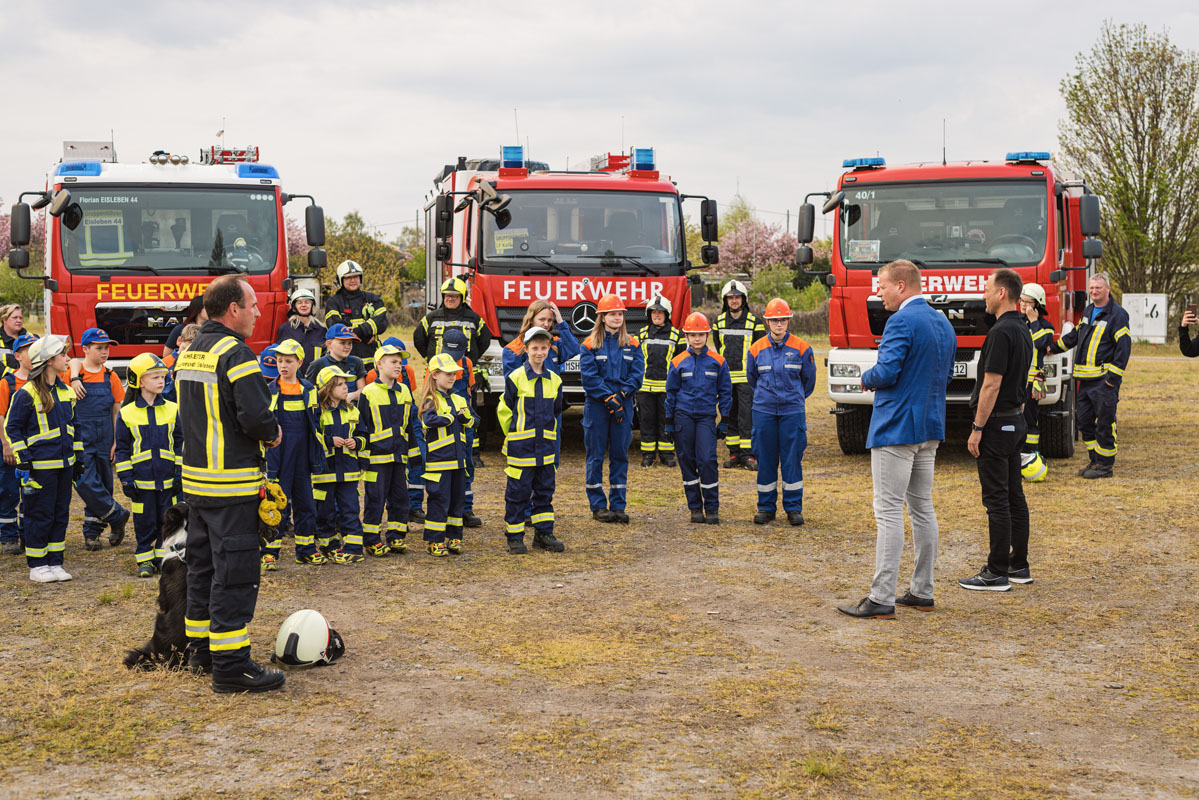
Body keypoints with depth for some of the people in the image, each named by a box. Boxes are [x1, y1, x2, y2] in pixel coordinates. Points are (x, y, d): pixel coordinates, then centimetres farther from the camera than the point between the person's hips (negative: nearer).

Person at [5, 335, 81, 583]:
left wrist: (78, 457, 17)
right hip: (40, 465, -7)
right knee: (40, 516, -1)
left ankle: (55, 563, 18)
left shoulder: (65, 391, 11)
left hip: (64, 463, 7)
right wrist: (23, 460, -12)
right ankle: (37, 566, 9)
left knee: (61, 513, 9)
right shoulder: (27, 394, -11)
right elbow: (12, 428, -8)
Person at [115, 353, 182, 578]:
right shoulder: (126, 414, -1)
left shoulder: (172, 410, 4)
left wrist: (180, 473, 3)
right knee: (144, 522, 4)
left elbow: (180, 443, 8)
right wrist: (126, 479, -2)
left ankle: (164, 558, 18)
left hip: (168, 480, 2)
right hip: (141, 480, -2)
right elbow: (122, 449, 3)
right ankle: (144, 560, 16)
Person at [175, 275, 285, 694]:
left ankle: (200, 646, 28)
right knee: (235, 570, -5)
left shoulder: (188, 353, 12)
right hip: (232, 484, -9)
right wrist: (273, 433, -4)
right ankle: (230, 663, -4)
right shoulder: (235, 354, -17)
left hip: (195, 477, 9)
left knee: (202, 564, 18)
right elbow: (256, 417, -25)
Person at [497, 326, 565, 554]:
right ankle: (514, 537, 9)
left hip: (546, 447, 4)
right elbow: (504, 410, 1)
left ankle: (544, 533, 20)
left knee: (545, 490, 10)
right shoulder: (515, 378, -6)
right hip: (520, 447, -4)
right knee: (518, 492, 0)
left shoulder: (554, 380, 7)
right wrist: (514, 436, 5)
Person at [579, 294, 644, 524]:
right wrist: (609, 399, -15)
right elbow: (589, 377, -8)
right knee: (596, 455, 2)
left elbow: (637, 375, 0)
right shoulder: (590, 345, -1)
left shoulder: (632, 345, 8)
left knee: (620, 455, 5)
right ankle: (598, 506, 9)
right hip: (597, 407, -2)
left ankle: (618, 506, 11)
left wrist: (621, 395, -14)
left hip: (623, 407, 3)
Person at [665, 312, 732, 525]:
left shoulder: (718, 361, 3)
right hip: (683, 415, 1)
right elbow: (671, 393, 9)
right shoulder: (678, 362, 3)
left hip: (707, 416, -1)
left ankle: (712, 508, 0)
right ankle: (695, 507, 13)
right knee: (688, 461, 3)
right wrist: (669, 423, 7)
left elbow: (725, 393, 9)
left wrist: (724, 422, 6)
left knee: (707, 460, -10)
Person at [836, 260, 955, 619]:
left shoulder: (902, 322, -16)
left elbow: (886, 372, -23)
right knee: (922, 508, 13)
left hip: (897, 427, -9)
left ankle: (882, 598, -7)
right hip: (930, 428, 9)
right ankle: (922, 592, 18)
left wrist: (866, 378, -4)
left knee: (888, 512, -7)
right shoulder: (943, 323, 14)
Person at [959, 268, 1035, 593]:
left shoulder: (1001, 332, -19)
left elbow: (992, 385, -22)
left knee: (997, 499, -6)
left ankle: (997, 572, -2)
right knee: (1014, 495, 13)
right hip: (1016, 419, 10)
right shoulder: (1023, 330, 13)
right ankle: (1019, 565, 18)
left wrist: (977, 428, -18)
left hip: (996, 423, -10)